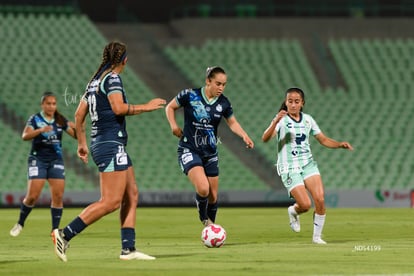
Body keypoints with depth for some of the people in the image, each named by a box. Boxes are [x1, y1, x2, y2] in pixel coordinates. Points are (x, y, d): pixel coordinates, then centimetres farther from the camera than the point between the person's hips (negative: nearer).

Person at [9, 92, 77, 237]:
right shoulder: (35, 119, -5)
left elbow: (76, 135, 5)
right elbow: (25, 136, -20)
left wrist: (76, 128, -18)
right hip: (37, 160, -3)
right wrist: (41, 130, -36)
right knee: (32, 196, -9)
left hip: (56, 160, 3)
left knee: (58, 196, -7)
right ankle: (20, 224, 13)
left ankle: (55, 229, 1)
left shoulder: (60, 120, 4)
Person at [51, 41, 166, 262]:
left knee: (132, 195, 10)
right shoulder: (112, 78, -9)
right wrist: (146, 107, -10)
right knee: (111, 202, -13)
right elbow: (119, 108, -21)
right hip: (111, 144, -10)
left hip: (101, 142, 10)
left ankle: (128, 249, 6)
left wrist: (82, 143, 24)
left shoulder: (95, 80, 17)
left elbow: (79, 115, 18)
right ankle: (65, 234, -15)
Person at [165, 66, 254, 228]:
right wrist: (174, 126, -11)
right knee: (203, 188, -25)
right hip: (189, 151, -5)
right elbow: (170, 107, 4)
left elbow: (232, 123, 12)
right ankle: (203, 218, 4)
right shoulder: (190, 95, -11)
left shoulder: (223, 103, -1)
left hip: (210, 153, 5)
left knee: (213, 197, 7)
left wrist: (244, 136, -6)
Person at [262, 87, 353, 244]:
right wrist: (275, 122, -39)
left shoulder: (308, 119, 8)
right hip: (289, 168, -4)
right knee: (305, 205, -15)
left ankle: (317, 236, 3)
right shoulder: (282, 120, -8)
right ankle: (293, 211, 22)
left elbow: (323, 140, 16)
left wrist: (340, 145, -2)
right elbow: (265, 138, -23)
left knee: (320, 199, -14)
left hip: (308, 164, 4)